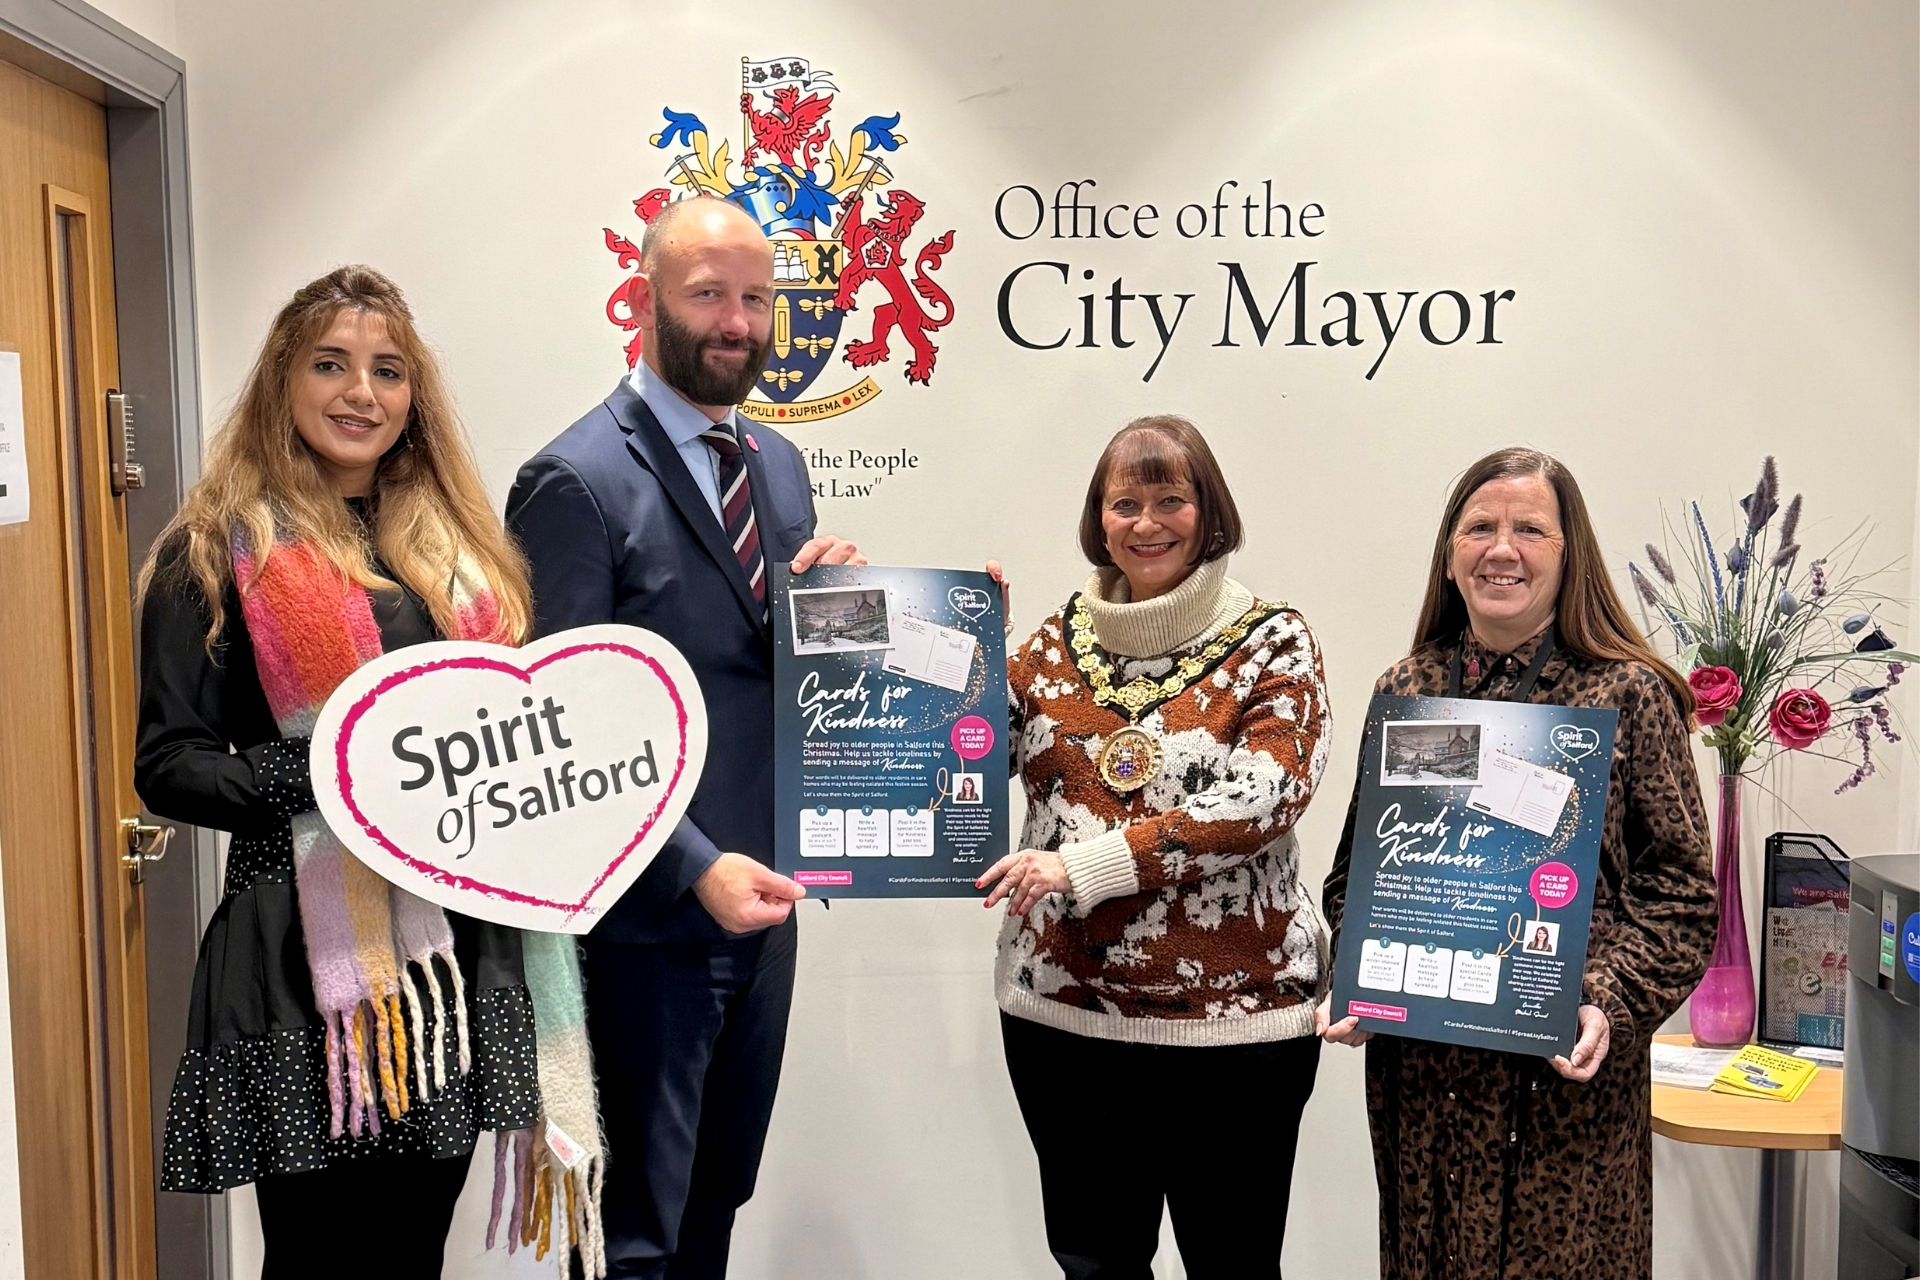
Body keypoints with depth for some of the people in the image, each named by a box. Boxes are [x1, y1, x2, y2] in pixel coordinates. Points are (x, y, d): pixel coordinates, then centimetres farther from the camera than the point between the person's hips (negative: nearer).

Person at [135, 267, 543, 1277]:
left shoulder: (454, 542, 13)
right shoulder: (220, 549, -2)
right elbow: (167, 764, -6)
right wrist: (326, 773, -20)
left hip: (456, 947, 5)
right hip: (305, 956, -4)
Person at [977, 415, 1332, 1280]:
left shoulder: (1272, 642, -5)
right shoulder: (1060, 640, 7)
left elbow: (1264, 798, -18)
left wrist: (1084, 863, -23)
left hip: (1230, 1018, -3)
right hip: (1061, 1009, 4)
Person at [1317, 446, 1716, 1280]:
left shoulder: (1630, 694, -4)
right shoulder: (1404, 690, 5)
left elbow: (1679, 884, -4)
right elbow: (1355, 870, 11)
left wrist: (1612, 1003, -16)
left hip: (1569, 1069, -3)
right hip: (1418, 1066, 3)